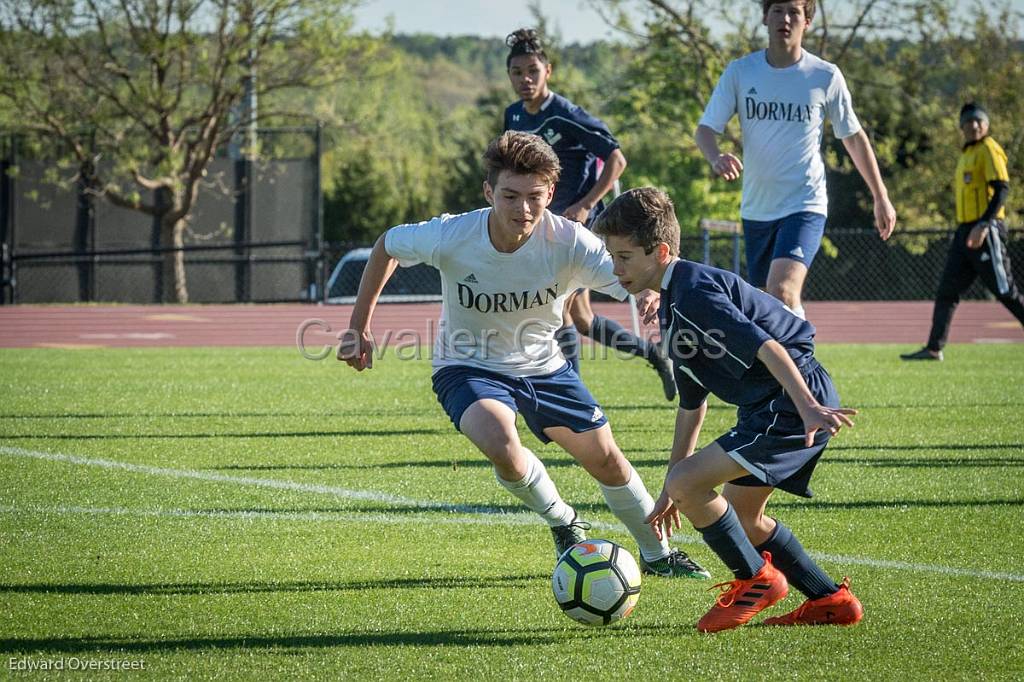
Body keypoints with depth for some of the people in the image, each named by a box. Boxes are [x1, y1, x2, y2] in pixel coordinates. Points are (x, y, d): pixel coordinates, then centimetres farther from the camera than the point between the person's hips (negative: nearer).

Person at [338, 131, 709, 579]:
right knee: (502, 449, -31)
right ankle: (564, 525, 0)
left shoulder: (568, 242, -25)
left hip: (542, 366, 2)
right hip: (467, 369, -2)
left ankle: (658, 555, 34)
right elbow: (387, 246, -5)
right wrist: (359, 327, -2)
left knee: (606, 459, 7)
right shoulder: (450, 237, -26)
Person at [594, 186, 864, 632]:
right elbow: (692, 402, 25)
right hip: (766, 408, 11)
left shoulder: (695, 292, -15)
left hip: (790, 406, -11)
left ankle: (756, 579, 3)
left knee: (688, 484, -14)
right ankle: (831, 599, 24)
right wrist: (670, 490, 26)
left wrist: (809, 408, -36)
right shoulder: (673, 308, 17)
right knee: (741, 516, 20)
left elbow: (765, 346, -26)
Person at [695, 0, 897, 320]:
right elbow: (705, 128, -1)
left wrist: (881, 198, 12)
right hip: (756, 207, 4)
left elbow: (853, 137, 9)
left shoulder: (826, 77, -2)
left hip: (805, 206, -4)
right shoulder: (740, 72, 1)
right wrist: (716, 158, -25)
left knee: (782, 290, -26)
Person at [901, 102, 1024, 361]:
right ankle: (934, 348, 5)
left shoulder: (989, 150, -8)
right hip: (965, 231, 9)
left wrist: (984, 225, -27)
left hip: (986, 232, -9)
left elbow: (1002, 188, -18)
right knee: (947, 291, 5)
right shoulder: (967, 154, 19)